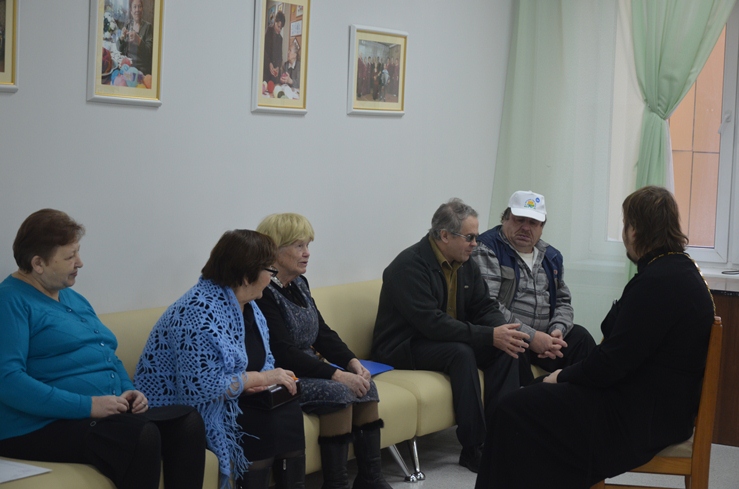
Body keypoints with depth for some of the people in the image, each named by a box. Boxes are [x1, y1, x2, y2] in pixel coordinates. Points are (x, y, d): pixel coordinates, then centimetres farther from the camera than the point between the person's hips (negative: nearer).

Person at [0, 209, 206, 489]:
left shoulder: (73, 298, 21)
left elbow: (109, 357, 28)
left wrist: (128, 392, 5)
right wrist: (86, 405, -23)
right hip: (40, 427, -9)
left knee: (188, 421, -13)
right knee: (141, 435, -32)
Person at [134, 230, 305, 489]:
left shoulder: (248, 305, 3)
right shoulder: (200, 312, -25)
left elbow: (263, 358, 9)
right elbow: (201, 387, -31)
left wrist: (266, 381, -14)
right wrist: (258, 378, -23)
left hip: (224, 398, 8)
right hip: (180, 409, -8)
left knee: (288, 410, -12)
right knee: (263, 426, -23)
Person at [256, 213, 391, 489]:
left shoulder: (299, 283, 11)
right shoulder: (263, 293, -17)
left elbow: (322, 332, 11)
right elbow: (283, 353, -23)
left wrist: (351, 362, -7)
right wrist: (337, 374, -26)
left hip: (309, 369, 9)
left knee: (365, 386, -11)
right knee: (338, 392, -26)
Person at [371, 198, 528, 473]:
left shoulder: (466, 264, 3)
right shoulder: (410, 265, -22)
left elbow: (484, 308, 5)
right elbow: (432, 323, -30)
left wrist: (502, 332, -19)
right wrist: (489, 336, -32)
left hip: (448, 339, 8)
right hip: (402, 347, -8)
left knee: (506, 348, -13)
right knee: (461, 353, -33)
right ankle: (473, 448, -26)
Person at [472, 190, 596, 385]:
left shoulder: (551, 256, 16)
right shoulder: (487, 248, -6)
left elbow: (563, 302, 23)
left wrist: (558, 330, -2)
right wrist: (530, 336, -21)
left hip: (543, 337, 7)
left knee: (580, 337, -13)